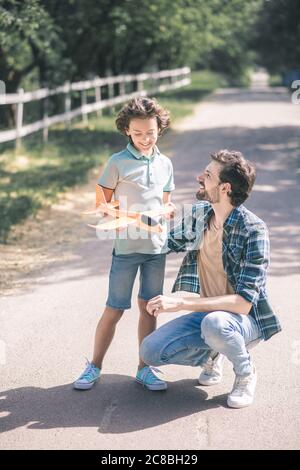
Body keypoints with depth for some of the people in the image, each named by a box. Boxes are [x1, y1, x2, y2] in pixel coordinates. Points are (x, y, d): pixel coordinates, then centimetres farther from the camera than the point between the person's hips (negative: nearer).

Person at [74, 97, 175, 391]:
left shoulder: (165, 164, 9)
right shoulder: (118, 162, -5)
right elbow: (102, 201, -1)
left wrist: (170, 210, -4)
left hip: (157, 247, 4)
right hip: (126, 247, -4)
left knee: (149, 307, 10)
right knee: (114, 309, 1)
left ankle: (144, 368, 20)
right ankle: (94, 367, 15)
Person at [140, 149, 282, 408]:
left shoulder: (253, 230, -23)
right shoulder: (200, 214, -3)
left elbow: (243, 302, -29)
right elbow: (170, 241, 18)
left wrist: (181, 303, -34)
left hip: (247, 319, -6)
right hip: (210, 313, 6)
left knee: (214, 323, -39)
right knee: (150, 351, -12)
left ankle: (245, 372, -7)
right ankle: (212, 354, 16)